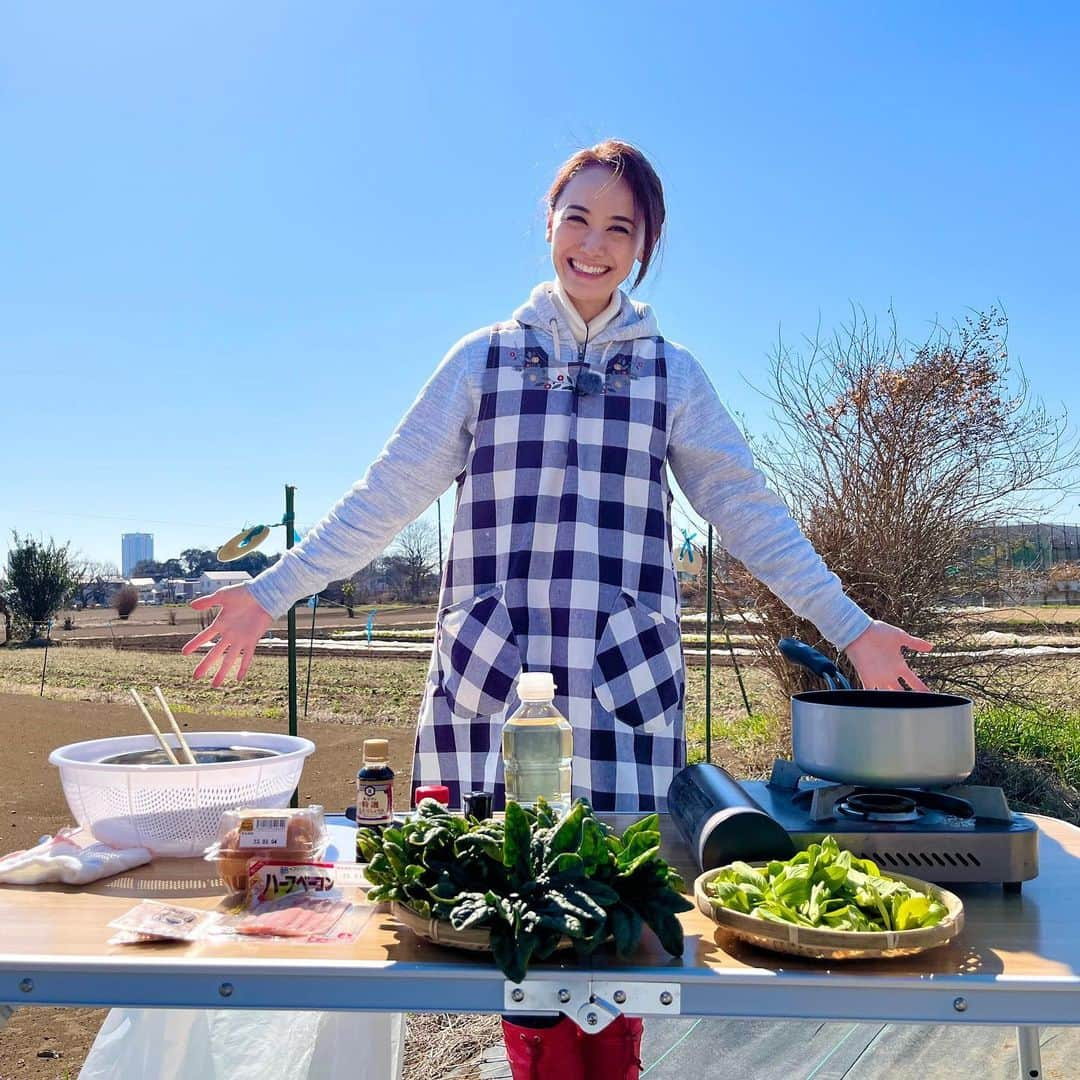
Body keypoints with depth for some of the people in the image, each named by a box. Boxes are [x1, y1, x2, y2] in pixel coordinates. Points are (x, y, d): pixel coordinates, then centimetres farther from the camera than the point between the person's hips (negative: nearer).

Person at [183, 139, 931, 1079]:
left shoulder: (673, 375, 12)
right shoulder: (483, 359, 11)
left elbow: (749, 512, 11)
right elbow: (386, 499, 10)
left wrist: (850, 627, 4)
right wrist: (270, 594, 4)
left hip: (624, 684, 0)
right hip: (490, 681, 0)